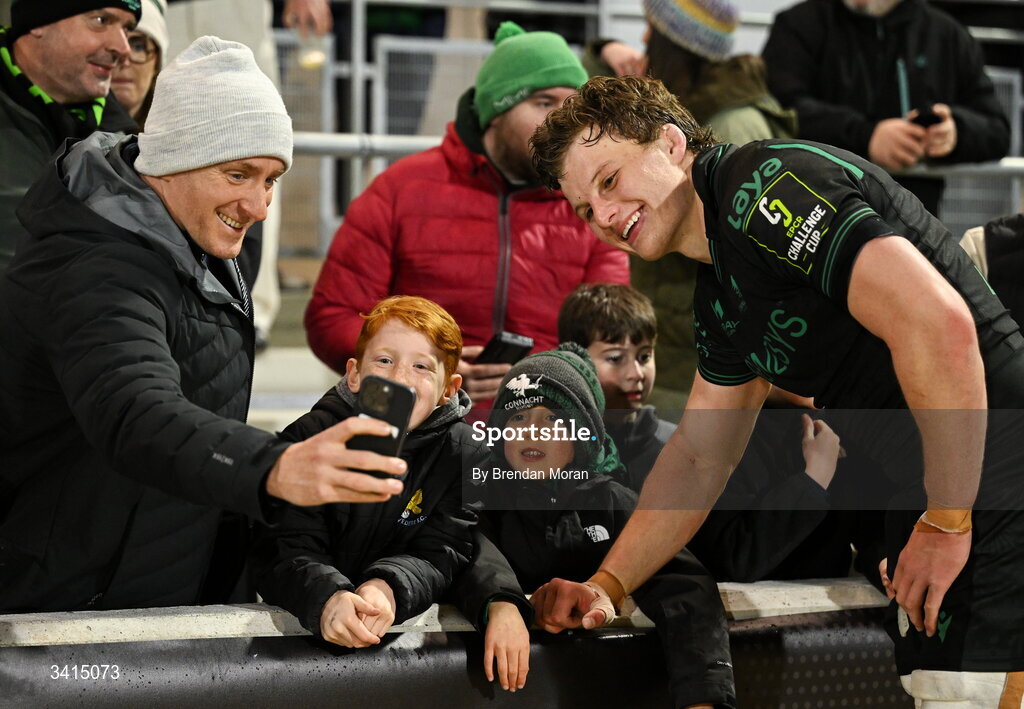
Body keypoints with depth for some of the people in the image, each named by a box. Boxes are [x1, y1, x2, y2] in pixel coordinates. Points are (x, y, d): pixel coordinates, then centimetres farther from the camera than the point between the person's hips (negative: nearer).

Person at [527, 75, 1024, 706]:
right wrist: (606, 587, 16)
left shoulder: (763, 184, -15)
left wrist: (946, 523, -20)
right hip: (927, 506, 10)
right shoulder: (720, 298, 17)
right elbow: (697, 459, 26)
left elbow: (938, 320, -25)